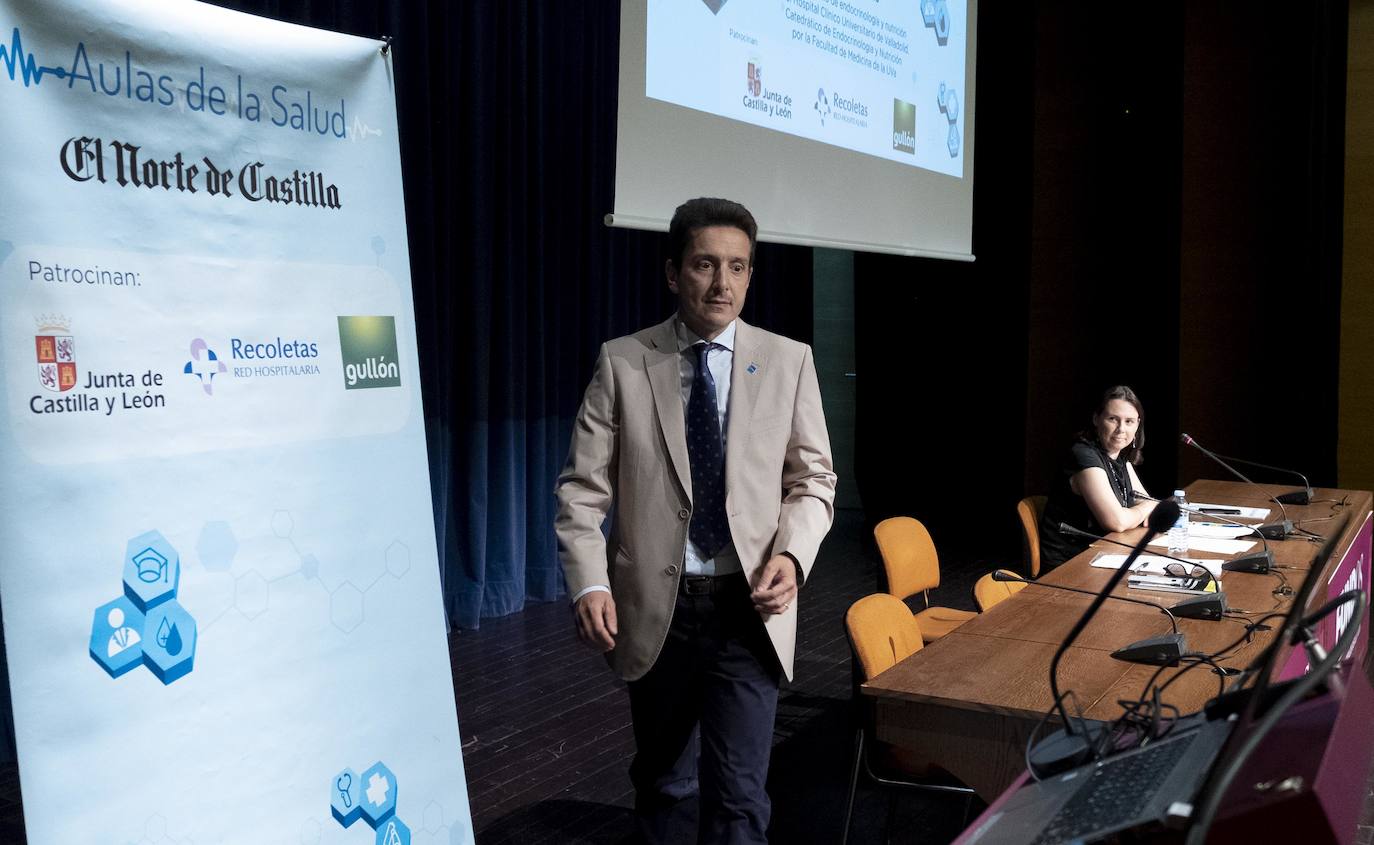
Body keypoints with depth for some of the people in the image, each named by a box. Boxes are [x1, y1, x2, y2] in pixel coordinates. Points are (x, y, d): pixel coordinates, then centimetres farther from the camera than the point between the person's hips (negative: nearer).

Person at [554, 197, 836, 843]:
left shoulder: (788, 361, 0)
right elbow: (583, 489, -3)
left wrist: (791, 555, -14)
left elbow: (812, 480, 4)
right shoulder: (622, 362, -2)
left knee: (738, 791, 0)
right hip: (654, 608, 1)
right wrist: (590, 583, -16)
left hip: (749, 607, 0)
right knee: (663, 781, 18)